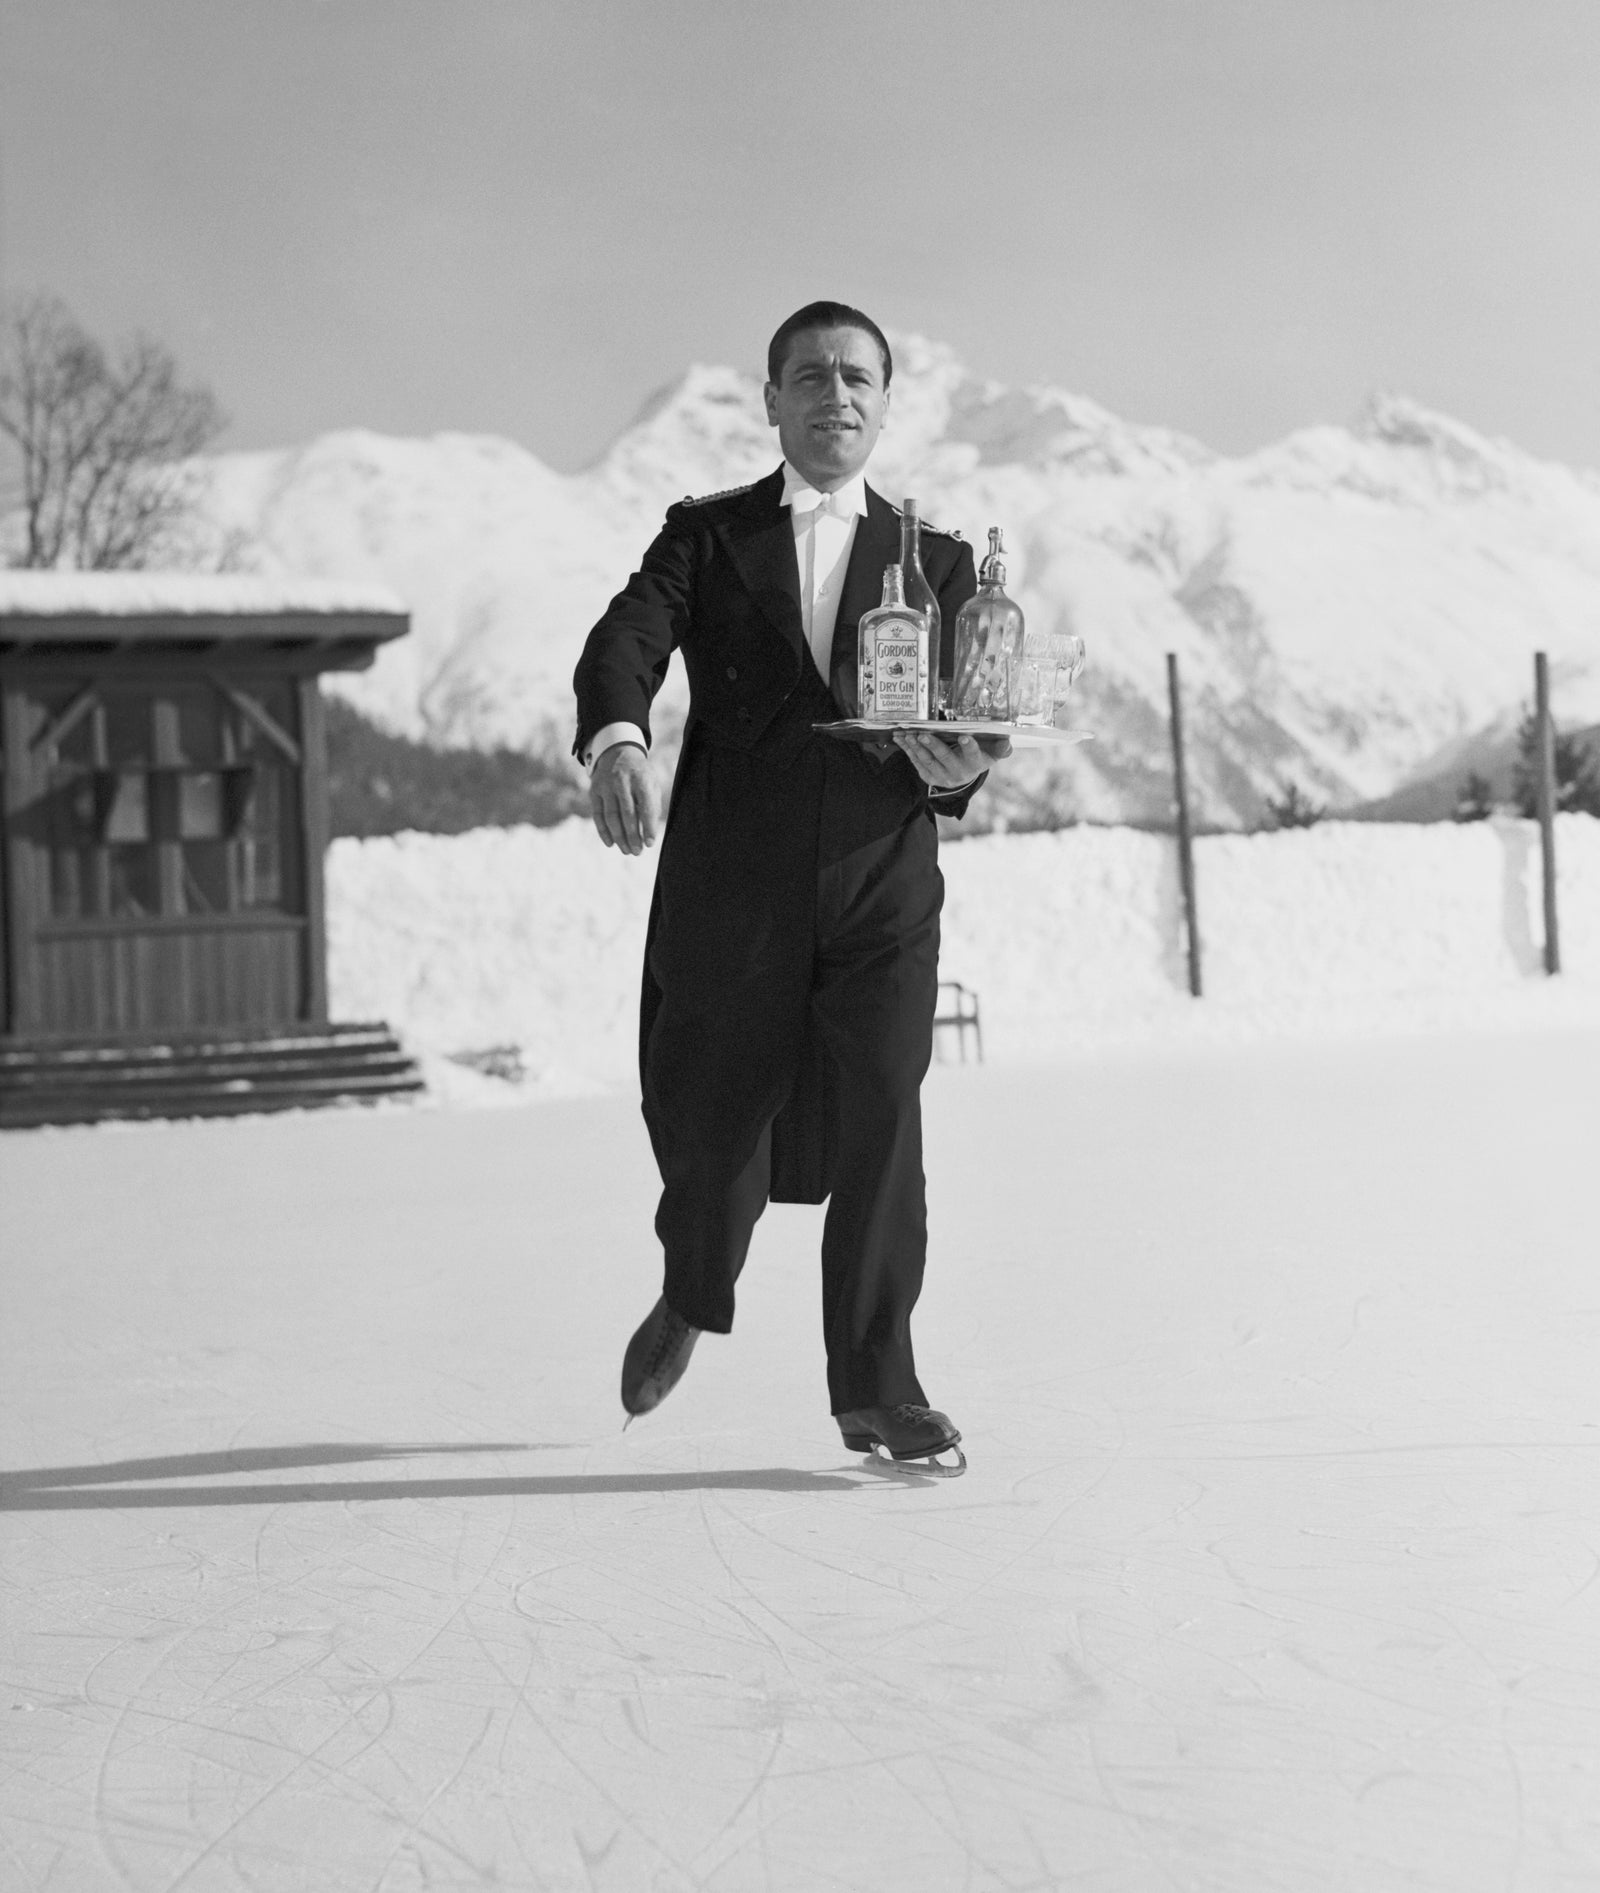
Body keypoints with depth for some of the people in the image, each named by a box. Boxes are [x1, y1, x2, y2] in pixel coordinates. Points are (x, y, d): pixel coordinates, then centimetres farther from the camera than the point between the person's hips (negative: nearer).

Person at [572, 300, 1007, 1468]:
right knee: (710, 1128, 7)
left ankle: (878, 1390, -2)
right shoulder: (706, 536, 10)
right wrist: (617, 736, -31)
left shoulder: (936, 561, 15)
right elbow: (628, 639, -8)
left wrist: (955, 764, -17)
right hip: (731, 882, 0)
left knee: (881, 1124, -11)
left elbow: (967, 716, 9)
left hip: (882, 887, 1)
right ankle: (691, 1298, 39)